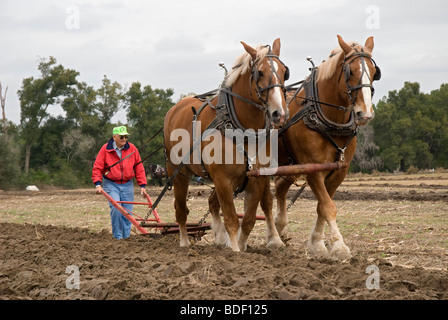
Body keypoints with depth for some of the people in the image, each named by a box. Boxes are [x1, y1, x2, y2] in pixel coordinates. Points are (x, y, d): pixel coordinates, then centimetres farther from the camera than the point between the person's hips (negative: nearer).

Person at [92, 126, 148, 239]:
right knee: (115, 208, -19)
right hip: (111, 185, -3)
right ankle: (117, 237, -9)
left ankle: (126, 237, 11)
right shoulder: (105, 149, -5)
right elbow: (97, 168, -2)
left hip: (127, 185, 3)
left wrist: (142, 185, 3)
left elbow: (139, 168, 7)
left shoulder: (132, 149, 2)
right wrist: (98, 184, -14)